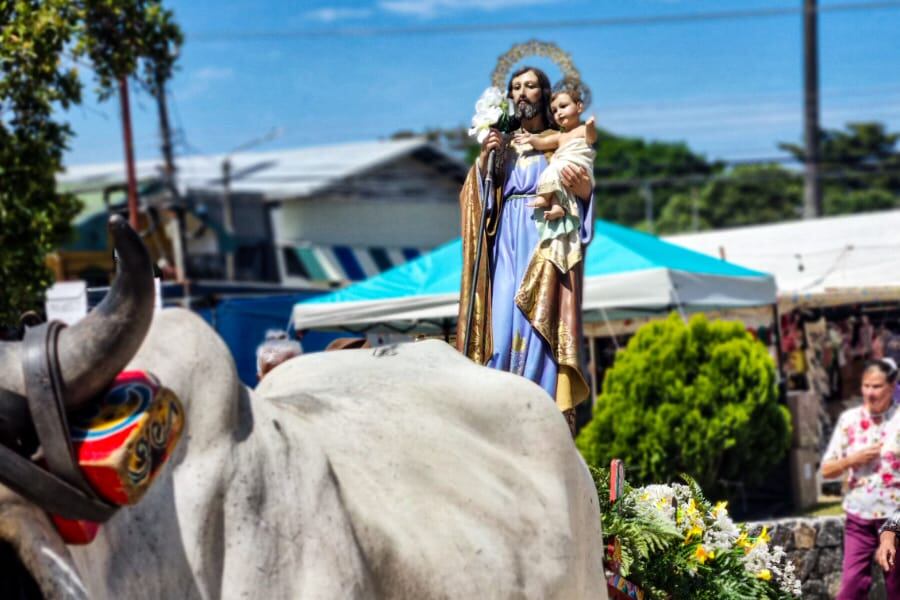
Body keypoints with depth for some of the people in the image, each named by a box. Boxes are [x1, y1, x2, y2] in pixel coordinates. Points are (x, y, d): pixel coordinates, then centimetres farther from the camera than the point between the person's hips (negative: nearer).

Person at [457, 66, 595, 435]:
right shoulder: (502, 143, 18)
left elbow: (583, 195, 2)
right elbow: (478, 196, 8)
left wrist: (582, 188, -20)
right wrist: (484, 159, -7)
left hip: (547, 241, -3)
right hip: (507, 242, 3)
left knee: (540, 320, -11)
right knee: (502, 318, -7)